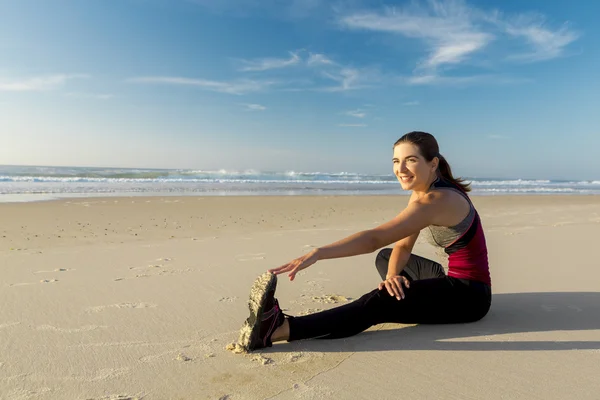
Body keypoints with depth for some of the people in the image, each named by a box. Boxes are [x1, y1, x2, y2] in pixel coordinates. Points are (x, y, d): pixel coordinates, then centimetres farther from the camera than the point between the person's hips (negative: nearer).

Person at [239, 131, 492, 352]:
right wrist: (392, 276, -18)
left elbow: (375, 238, -38)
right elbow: (402, 246, 3)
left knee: (377, 303, -29)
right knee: (384, 258, 20)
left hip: (470, 293, -9)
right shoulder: (421, 192, 4)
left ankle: (279, 329, -37)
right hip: (454, 280, 9)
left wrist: (318, 253, -46)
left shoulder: (437, 201, -26)